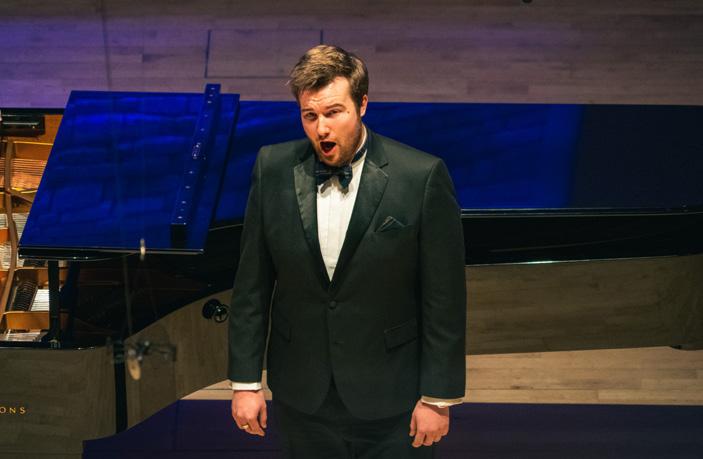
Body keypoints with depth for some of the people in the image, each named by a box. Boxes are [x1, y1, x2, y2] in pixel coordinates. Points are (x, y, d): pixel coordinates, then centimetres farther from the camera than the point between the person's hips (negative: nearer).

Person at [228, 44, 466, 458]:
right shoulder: (273, 169, -5)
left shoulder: (422, 176, -15)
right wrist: (245, 381, 0)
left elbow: (445, 297, -10)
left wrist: (439, 397, -7)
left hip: (392, 400, -2)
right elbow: (252, 285, 0)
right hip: (302, 397, 3)